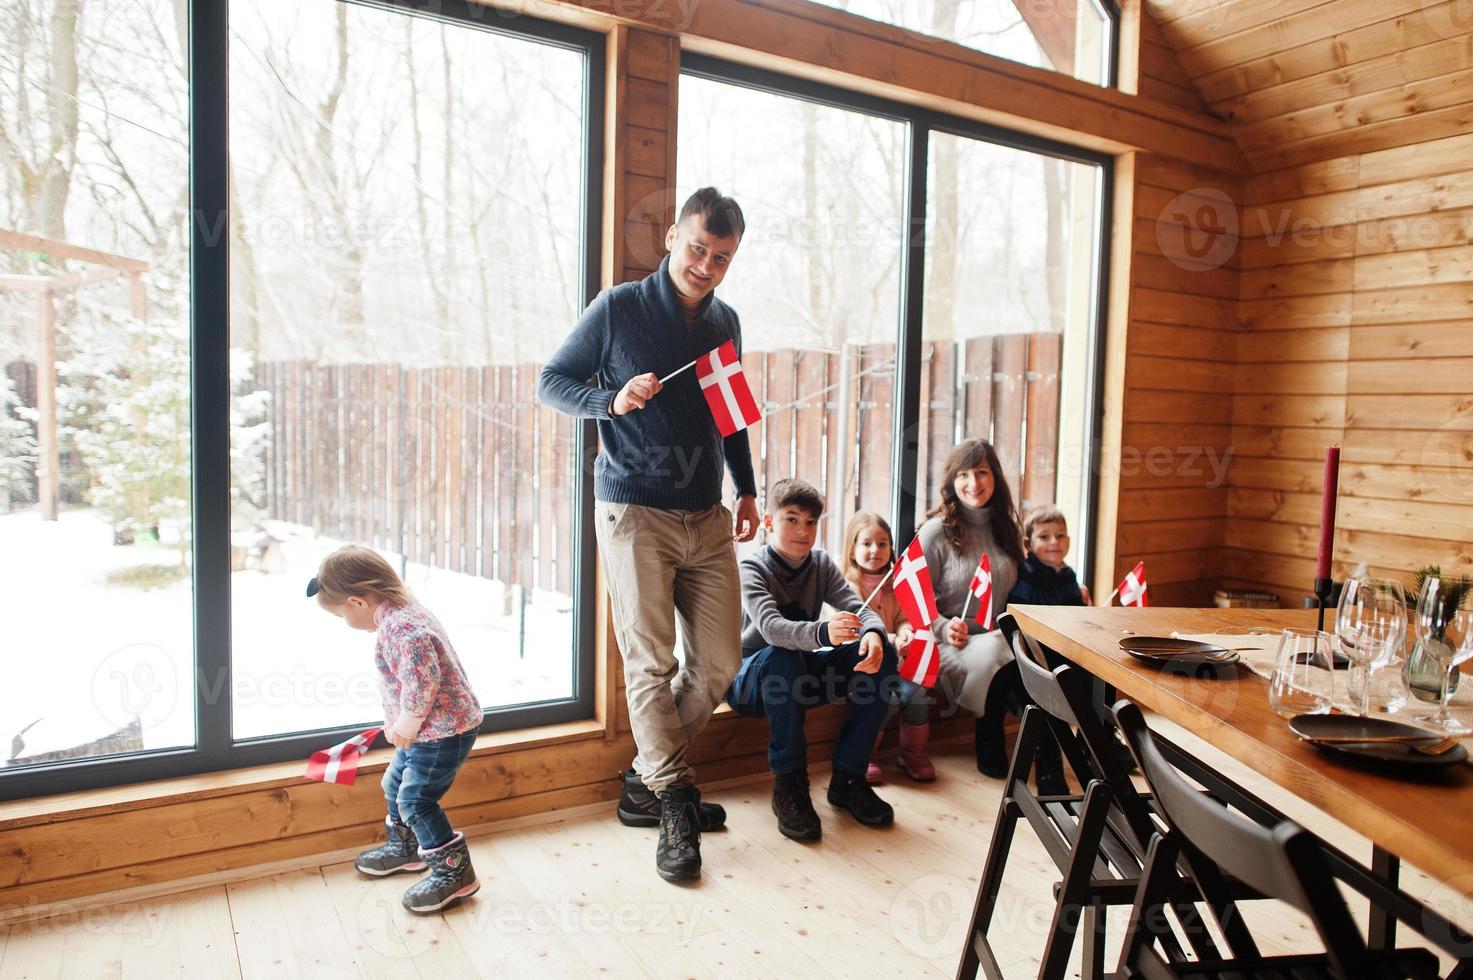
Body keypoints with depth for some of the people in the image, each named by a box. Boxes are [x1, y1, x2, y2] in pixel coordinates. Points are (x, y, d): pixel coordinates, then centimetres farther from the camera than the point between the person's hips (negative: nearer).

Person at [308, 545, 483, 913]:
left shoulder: (400, 627, -28)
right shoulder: (401, 614, 7)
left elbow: (423, 680, -36)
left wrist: (407, 722, -21)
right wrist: (397, 720, 23)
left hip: (442, 731, -11)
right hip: (422, 731, 11)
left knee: (415, 800, -8)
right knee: (396, 784, 24)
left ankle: (454, 871, 5)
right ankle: (405, 847, 46)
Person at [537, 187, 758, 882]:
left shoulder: (725, 322, 13)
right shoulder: (618, 309, -2)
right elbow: (551, 383, 2)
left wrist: (747, 489, 19)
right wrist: (614, 399, -16)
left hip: (707, 518, 5)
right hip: (634, 512, -5)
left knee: (718, 664, 4)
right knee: (650, 662, -3)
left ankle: (648, 779, 23)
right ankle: (673, 805, 11)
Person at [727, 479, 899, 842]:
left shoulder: (821, 563, 2)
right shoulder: (751, 569, -15)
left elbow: (856, 606, -12)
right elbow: (770, 627, -34)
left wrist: (873, 634, -37)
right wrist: (823, 632, -54)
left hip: (802, 677, 5)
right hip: (750, 680, -5)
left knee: (882, 655, -15)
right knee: (781, 657, -39)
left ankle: (847, 778, -8)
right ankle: (788, 784, -23)